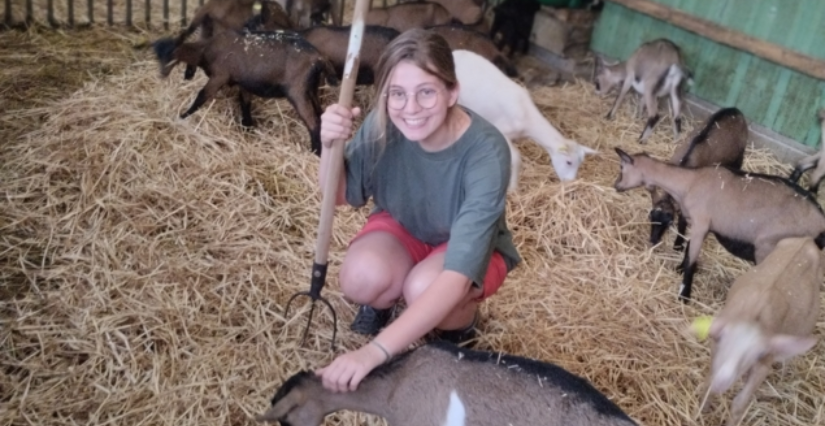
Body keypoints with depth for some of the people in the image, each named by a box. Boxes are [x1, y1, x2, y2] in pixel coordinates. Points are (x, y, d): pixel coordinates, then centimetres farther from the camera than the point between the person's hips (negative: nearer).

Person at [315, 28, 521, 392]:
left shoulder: (486, 152, -36)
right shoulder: (384, 124, -25)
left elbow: (456, 276, -43)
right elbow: (339, 196, -9)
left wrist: (374, 352, -52)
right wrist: (331, 145, -33)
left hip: (470, 249, -2)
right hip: (403, 227, 2)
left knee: (423, 288, -34)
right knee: (361, 278, -30)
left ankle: (460, 322, 2)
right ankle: (384, 301, 8)